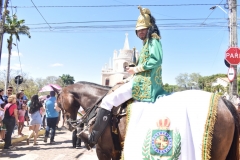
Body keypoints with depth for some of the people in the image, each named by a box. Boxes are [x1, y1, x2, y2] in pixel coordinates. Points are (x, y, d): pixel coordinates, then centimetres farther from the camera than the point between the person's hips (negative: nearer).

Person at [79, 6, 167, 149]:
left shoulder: (154, 40, -3)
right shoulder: (147, 44, 26)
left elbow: (156, 60, -21)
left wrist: (136, 69, -14)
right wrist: (128, 79, 15)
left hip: (145, 84, -11)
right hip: (144, 82, 11)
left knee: (109, 100, -15)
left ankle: (93, 138, -10)